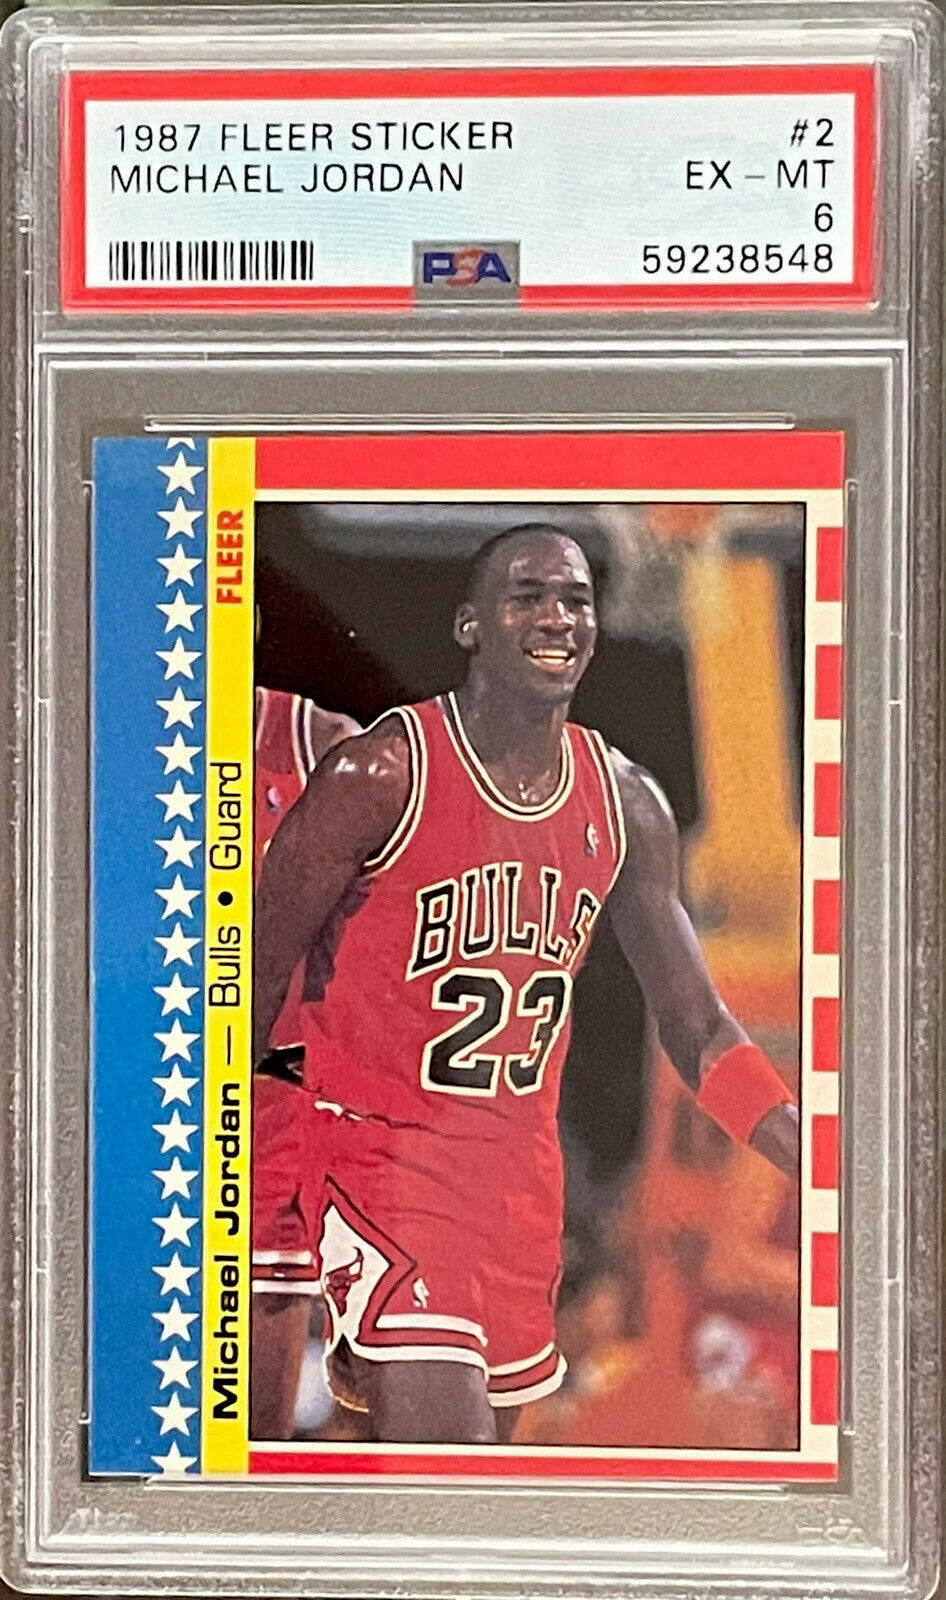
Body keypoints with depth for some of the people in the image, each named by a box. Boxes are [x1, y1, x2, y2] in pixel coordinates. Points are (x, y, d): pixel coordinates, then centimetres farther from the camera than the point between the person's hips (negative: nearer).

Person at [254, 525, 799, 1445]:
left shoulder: (625, 804, 3)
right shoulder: (383, 773, -13)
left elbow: (699, 1031, 8)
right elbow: (255, 983, -8)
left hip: (523, 1173, 6)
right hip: (385, 1153, -6)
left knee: (488, 1427, 17)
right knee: (441, 1431, -17)